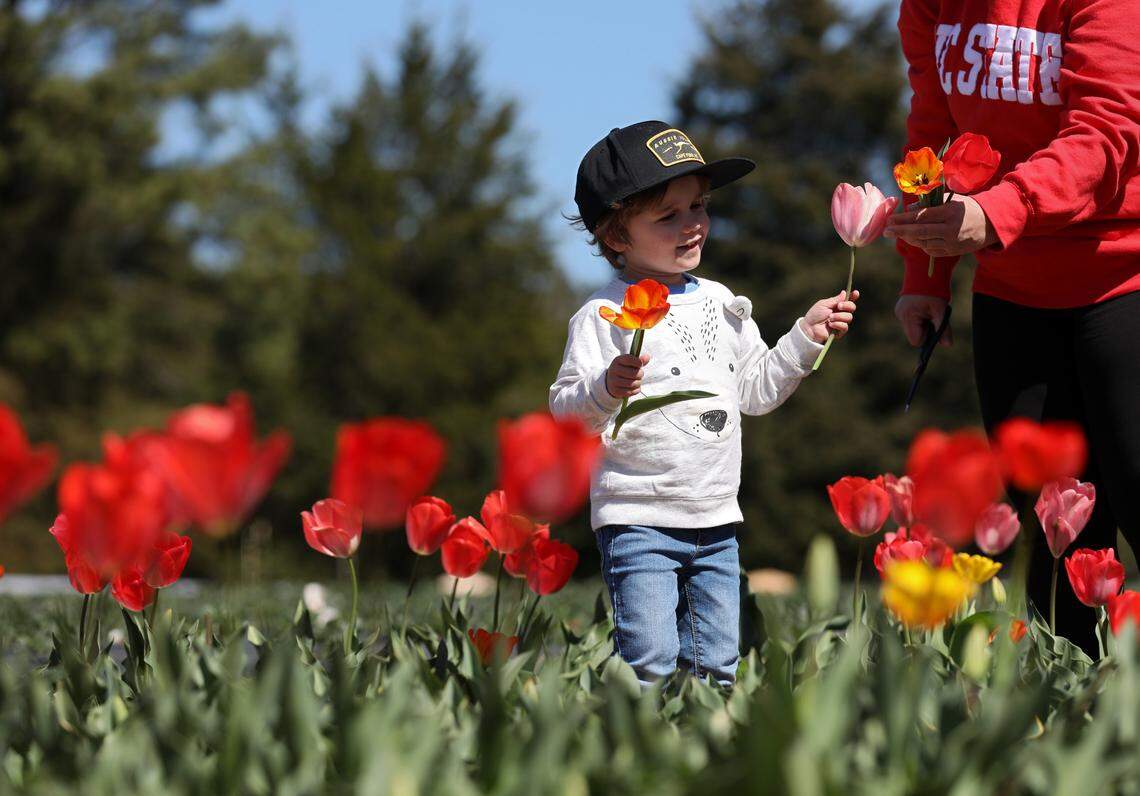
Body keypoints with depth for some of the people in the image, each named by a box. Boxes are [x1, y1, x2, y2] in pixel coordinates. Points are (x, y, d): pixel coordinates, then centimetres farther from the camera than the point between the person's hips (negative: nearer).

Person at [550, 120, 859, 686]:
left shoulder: (719, 303, 12)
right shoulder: (605, 315, -8)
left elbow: (755, 389, 21)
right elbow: (565, 408, -13)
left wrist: (806, 336, 14)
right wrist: (607, 389, -32)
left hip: (716, 521, 6)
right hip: (638, 519, -6)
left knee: (717, 664, 8)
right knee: (651, 663, -13)